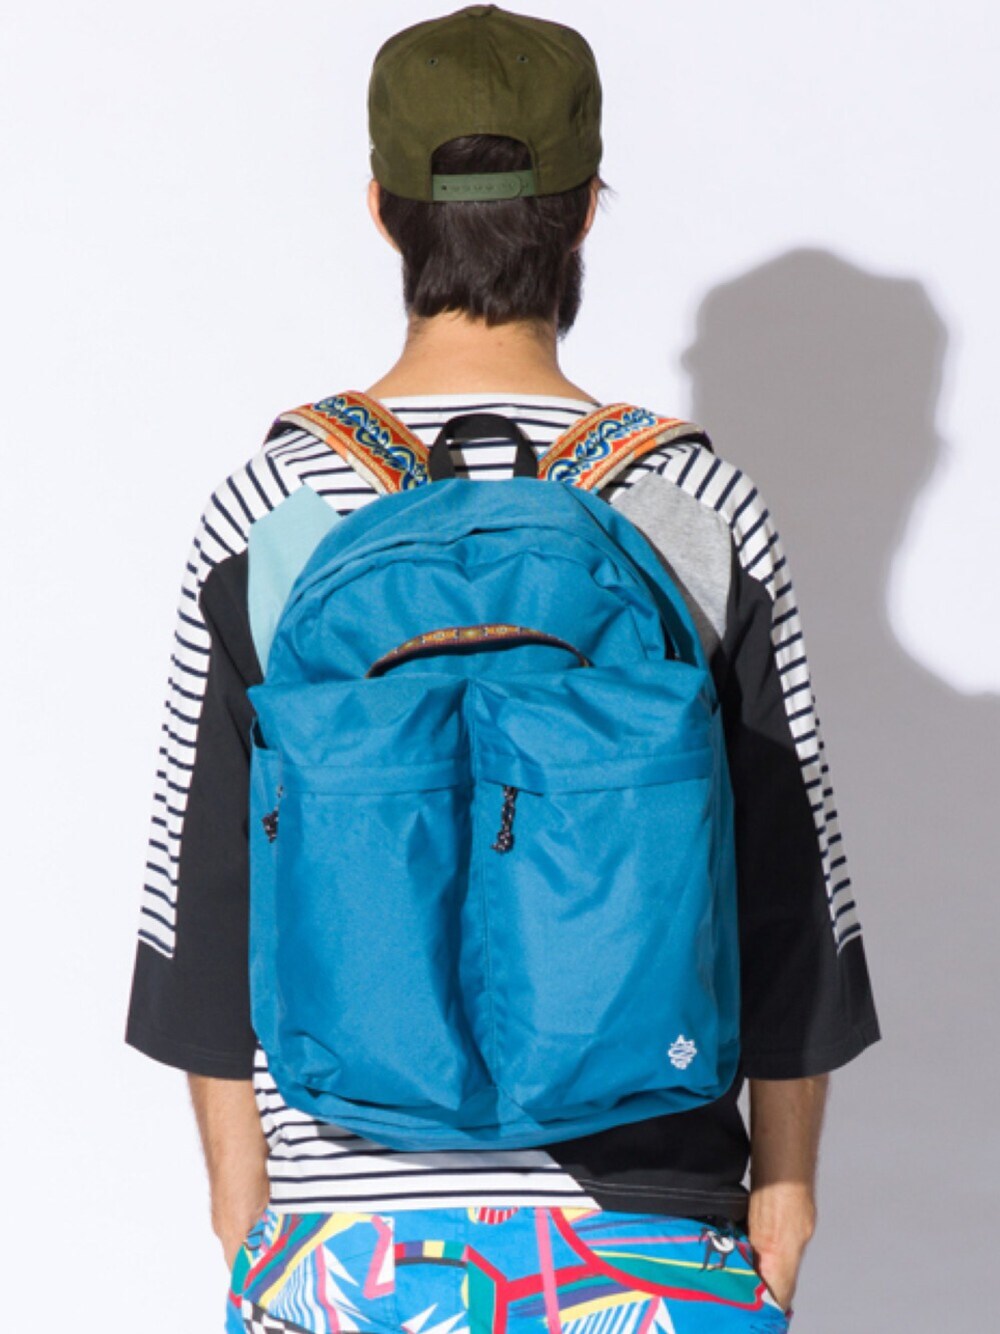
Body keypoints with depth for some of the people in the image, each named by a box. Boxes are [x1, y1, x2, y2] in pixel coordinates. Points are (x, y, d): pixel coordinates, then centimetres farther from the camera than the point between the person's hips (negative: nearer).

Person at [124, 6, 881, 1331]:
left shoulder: (263, 515, -4)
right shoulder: (700, 512, -5)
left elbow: (207, 890, 0)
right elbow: (788, 886, -1)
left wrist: (242, 1199, 10)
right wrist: (784, 1178, 10)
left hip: (352, 1219, 1)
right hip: (648, 1218, 0)